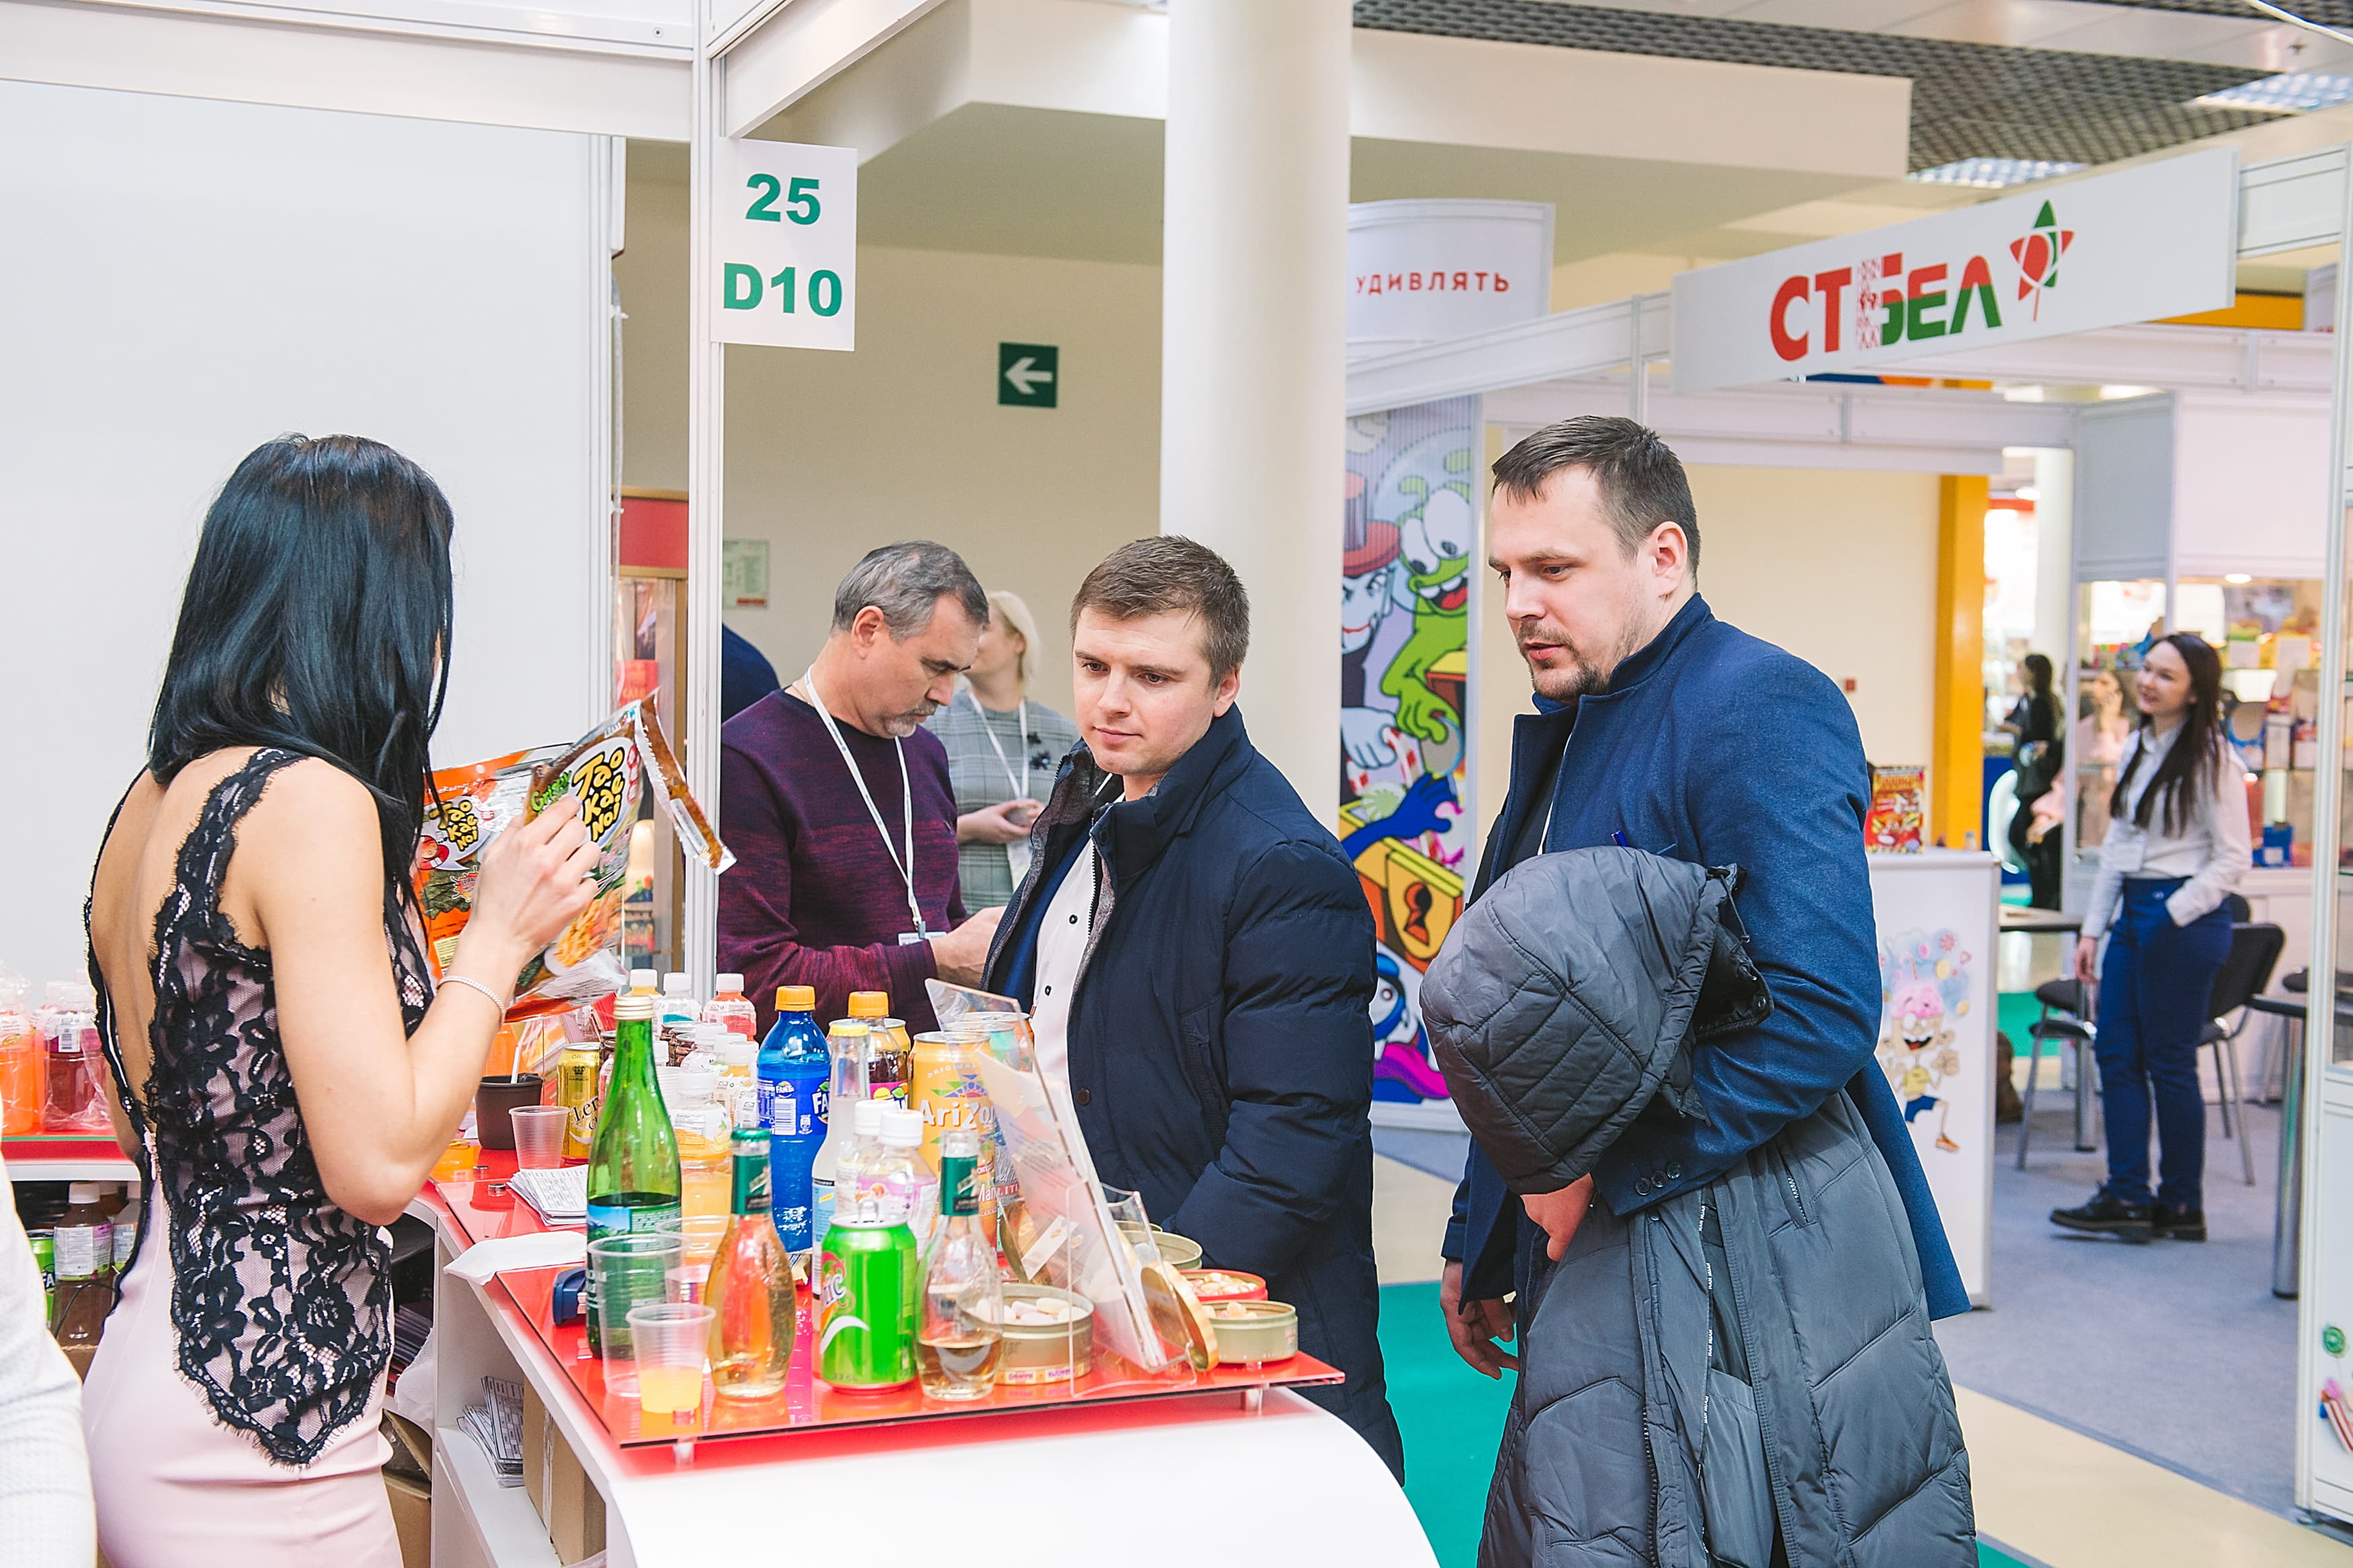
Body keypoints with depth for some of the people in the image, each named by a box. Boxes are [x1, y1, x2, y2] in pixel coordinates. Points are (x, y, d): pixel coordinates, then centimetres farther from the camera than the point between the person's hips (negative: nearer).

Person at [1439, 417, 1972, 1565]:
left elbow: (1820, 1014, -25)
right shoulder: (1564, 729, 15)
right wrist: (1479, 1241, 20)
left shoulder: (1761, 709, -15)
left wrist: (1605, 1171, -20)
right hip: (1593, 1262, 9)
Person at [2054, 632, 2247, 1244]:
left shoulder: (2210, 758, -10)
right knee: (2117, 1053, 6)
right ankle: (2128, 1197, 11)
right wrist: (2092, 929, 15)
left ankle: (2182, 1206, 12)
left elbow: (2232, 857, -11)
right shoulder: (2138, 747, 13)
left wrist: (2174, 917, -17)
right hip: (2131, 911, 8)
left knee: (2169, 1062, -1)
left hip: (2184, 918, -8)